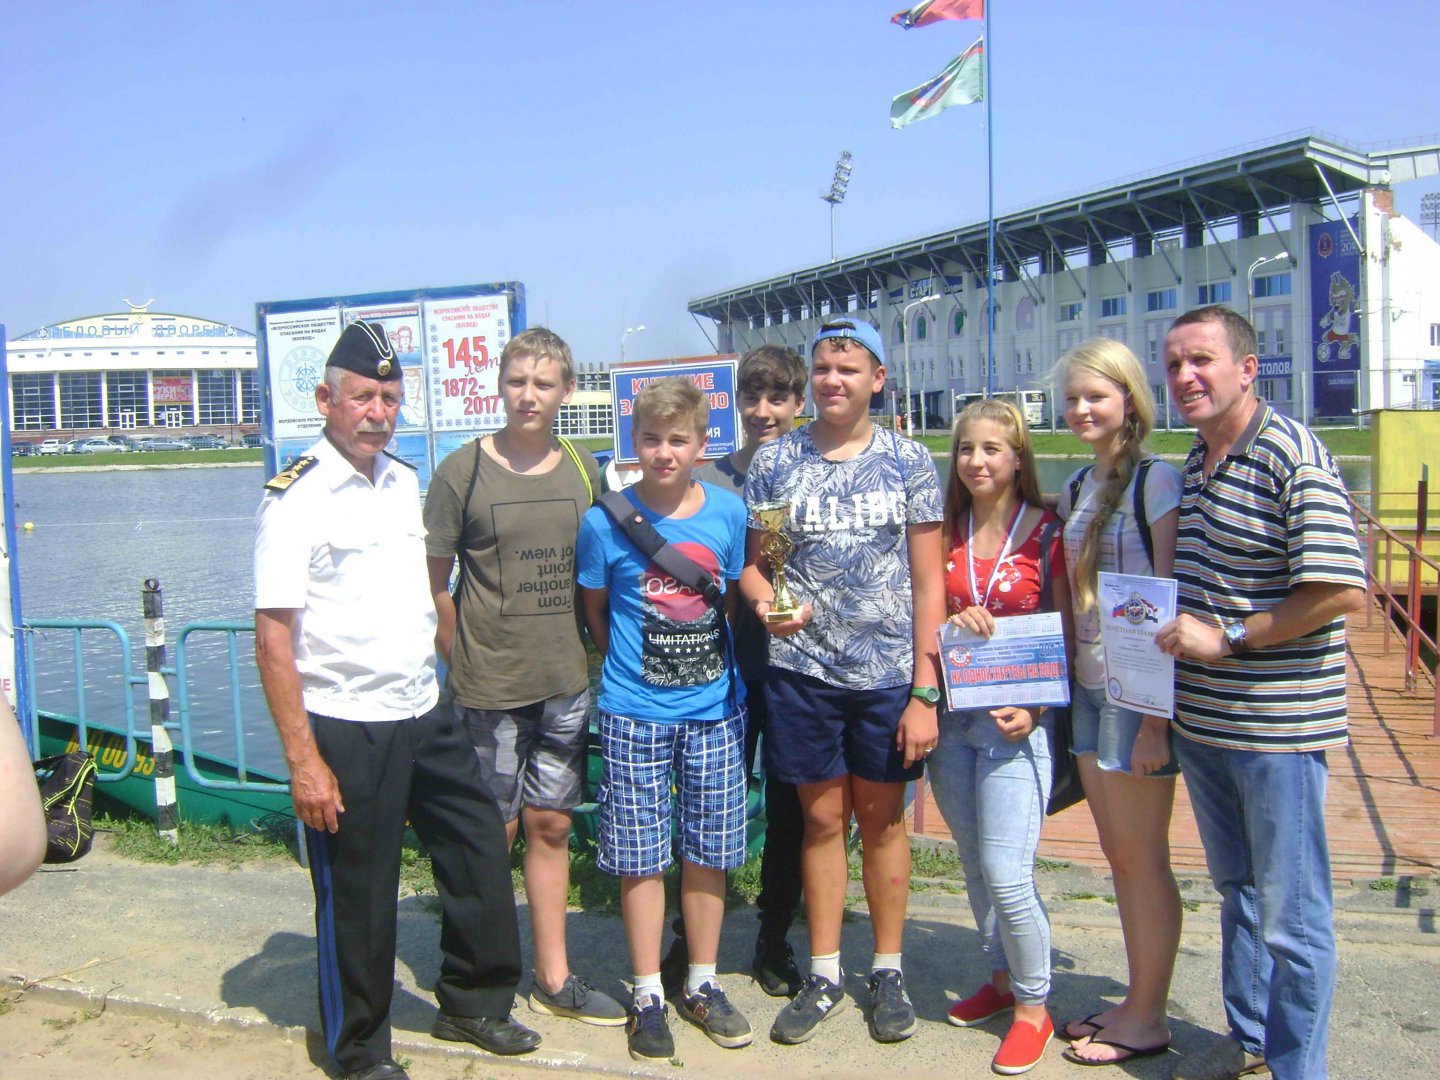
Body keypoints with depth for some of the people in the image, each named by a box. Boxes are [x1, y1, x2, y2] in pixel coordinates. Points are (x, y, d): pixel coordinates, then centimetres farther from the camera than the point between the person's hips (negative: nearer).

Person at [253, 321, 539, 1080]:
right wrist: (303, 759, -18)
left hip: (426, 717, 7)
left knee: (480, 856, 14)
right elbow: (272, 639, -15)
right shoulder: (296, 499, -12)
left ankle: (473, 1003, 35)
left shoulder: (406, 483, 8)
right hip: (345, 730, -7)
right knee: (357, 897, 6)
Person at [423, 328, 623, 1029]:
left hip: (567, 681, 4)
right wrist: (463, 657, -3)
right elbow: (434, 580, -3)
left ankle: (553, 979, 25)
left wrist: (590, 653, 7)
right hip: (489, 686, -4)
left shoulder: (583, 470, 5)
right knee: (492, 831, 5)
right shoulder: (463, 471, -7)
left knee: (550, 825, 13)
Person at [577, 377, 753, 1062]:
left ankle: (702, 985, 26)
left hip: (715, 708, 2)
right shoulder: (605, 520, -7)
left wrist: (723, 667, 7)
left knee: (708, 851, 10)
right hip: (636, 714, -2)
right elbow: (594, 609, 5)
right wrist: (630, 667, 5)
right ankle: (648, 995, 19)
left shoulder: (728, 512, -1)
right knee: (642, 855, 5)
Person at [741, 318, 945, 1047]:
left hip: (888, 673, -1)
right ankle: (824, 976, 23)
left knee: (882, 819, 10)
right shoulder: (775, 461, 3)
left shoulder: (908, 462, 0)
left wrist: (925, 691, -6)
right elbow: (753, 563, 7)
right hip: (802, 670, 1)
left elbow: (928, 583, -1)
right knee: (822, 818, 9)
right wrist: (765, 603, -18)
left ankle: (888, 971, 26)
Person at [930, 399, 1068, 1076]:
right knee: (975, 864, 15)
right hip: (952, 717, 5)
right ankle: (1002, 978, 34)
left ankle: (1033, 1006, 12)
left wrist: (1034, 709, -15)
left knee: (1006, 874, -8)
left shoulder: (1047, 532, -5)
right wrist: (951, 622, -11)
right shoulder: (947, 532, 7)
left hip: (1016, 721, -5)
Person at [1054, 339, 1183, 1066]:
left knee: (1143, 858, 4)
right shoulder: (1076, 488, 11)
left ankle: (1149, 1020, 18)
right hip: (1088, 686, 7)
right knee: (1118, 855, 15)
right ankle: (1136, 1000, 29)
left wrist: (1156, 717, -18)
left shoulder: (1157, 482, -12)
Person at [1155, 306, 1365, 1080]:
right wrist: (1171, 633, 9)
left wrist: (1227, 638, -20)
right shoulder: (1192, 464, 11)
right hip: (1199, 719, 8)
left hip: (1278, 725, -8)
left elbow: (1343, 590, -22)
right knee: (1235, 887, 21)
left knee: (1291, 915, 4)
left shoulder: (1292, 457, -15)